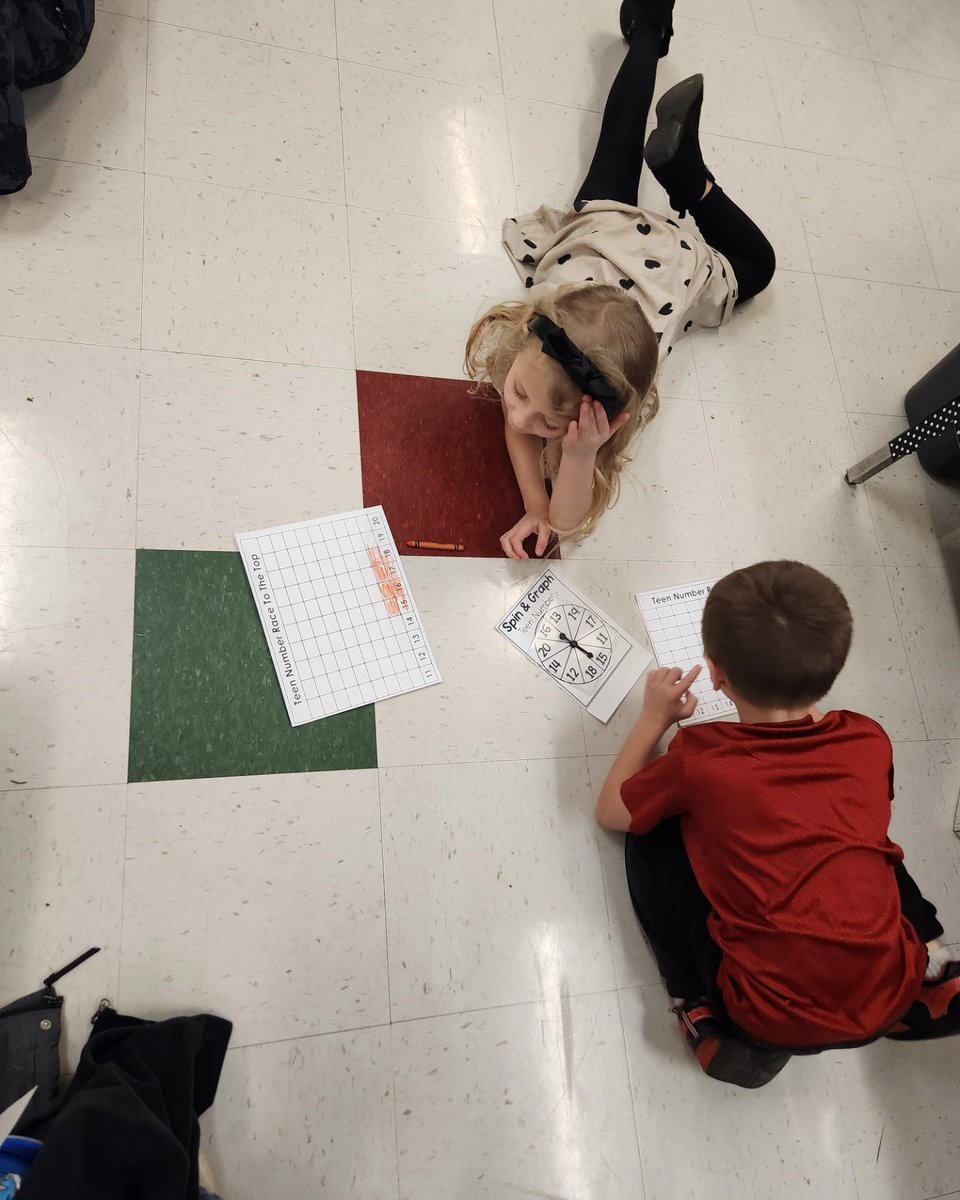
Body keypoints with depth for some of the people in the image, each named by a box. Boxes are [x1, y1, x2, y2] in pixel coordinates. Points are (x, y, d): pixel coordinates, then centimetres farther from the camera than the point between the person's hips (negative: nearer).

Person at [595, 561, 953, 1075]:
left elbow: (611, 812, 0)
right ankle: (929, 959, 19)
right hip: (892, 998, 5)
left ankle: (705, 1012, 4)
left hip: (775, 1022, -4)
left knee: (652, 832, 6)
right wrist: (807, 700, 19)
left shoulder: (700, 759, -17)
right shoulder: (870, 741, -6)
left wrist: (654, 718, 10)